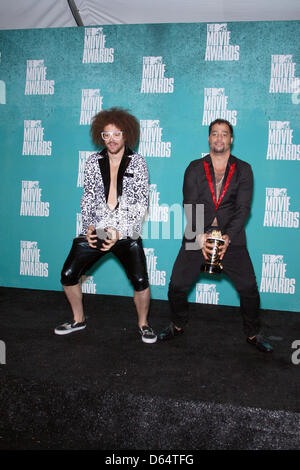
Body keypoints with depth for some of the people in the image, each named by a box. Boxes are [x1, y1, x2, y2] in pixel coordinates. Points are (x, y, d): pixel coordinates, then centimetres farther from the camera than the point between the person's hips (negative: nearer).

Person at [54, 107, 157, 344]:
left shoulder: (137, 162, 0)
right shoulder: (93, 161, 8)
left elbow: (141, 203, -5)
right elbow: (88, 197, 8)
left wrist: (120, 232, -15)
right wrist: (89, 226, -8)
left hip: (127, 232, -3)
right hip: (96, 230, 3)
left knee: (140, 280, -16)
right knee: (68, 274, -1)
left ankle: (143, 324, 12)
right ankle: (79, 320, 24)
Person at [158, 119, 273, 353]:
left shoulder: (243, 170, 5)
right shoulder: (195, 168, 6)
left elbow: (243, 208, -4)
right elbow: (189, 205, -2)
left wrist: (227, 237, -18)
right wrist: (200, 236, -17)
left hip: (231, 238, 0)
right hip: (197, 237, 1)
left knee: (249, 288, -4)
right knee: (177, 286, -1)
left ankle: (253, 334, 20)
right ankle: (178, 326, 26)